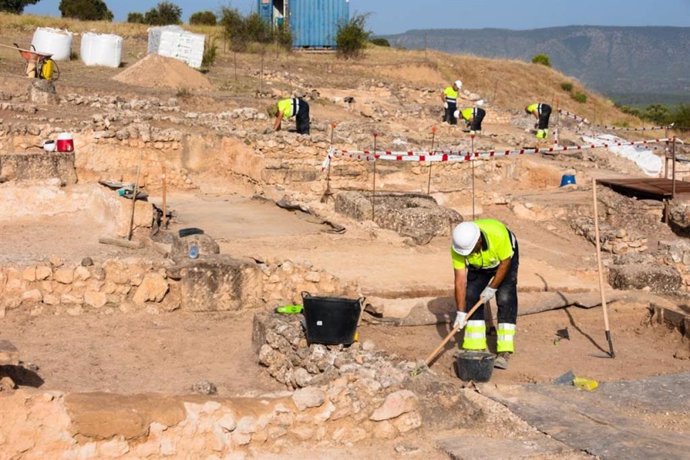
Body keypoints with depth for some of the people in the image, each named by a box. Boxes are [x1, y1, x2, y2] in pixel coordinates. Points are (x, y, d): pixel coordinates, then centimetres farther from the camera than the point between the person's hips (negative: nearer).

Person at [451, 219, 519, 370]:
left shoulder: (498, 234, -42)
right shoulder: (458, 246, -32)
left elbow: (505, 263, -25)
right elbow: (460, 280, -29)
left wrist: (492, 288, -22)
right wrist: (461, 313, -29)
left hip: (505, 257, -3)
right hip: (478, 265, 3)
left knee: (505, 299, -14)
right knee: (471, 298, -8)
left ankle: (504, 353, -14)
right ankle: (475, 349, 0)